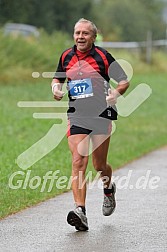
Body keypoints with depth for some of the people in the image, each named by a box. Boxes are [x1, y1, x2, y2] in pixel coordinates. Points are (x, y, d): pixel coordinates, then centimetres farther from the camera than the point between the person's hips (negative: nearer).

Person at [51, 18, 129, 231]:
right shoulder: (66, 57, 7)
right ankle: (80, 211, -20)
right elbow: (58, 78, 25)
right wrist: (56, 88, 2)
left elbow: (124, 80, 0)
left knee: (99, 165, 4)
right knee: (78, 162, -13)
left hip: (101, 113, -2)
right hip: (76, 115, 2)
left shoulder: (102, 56, -5)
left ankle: (109, 189, 40)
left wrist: (116, 93, -20)